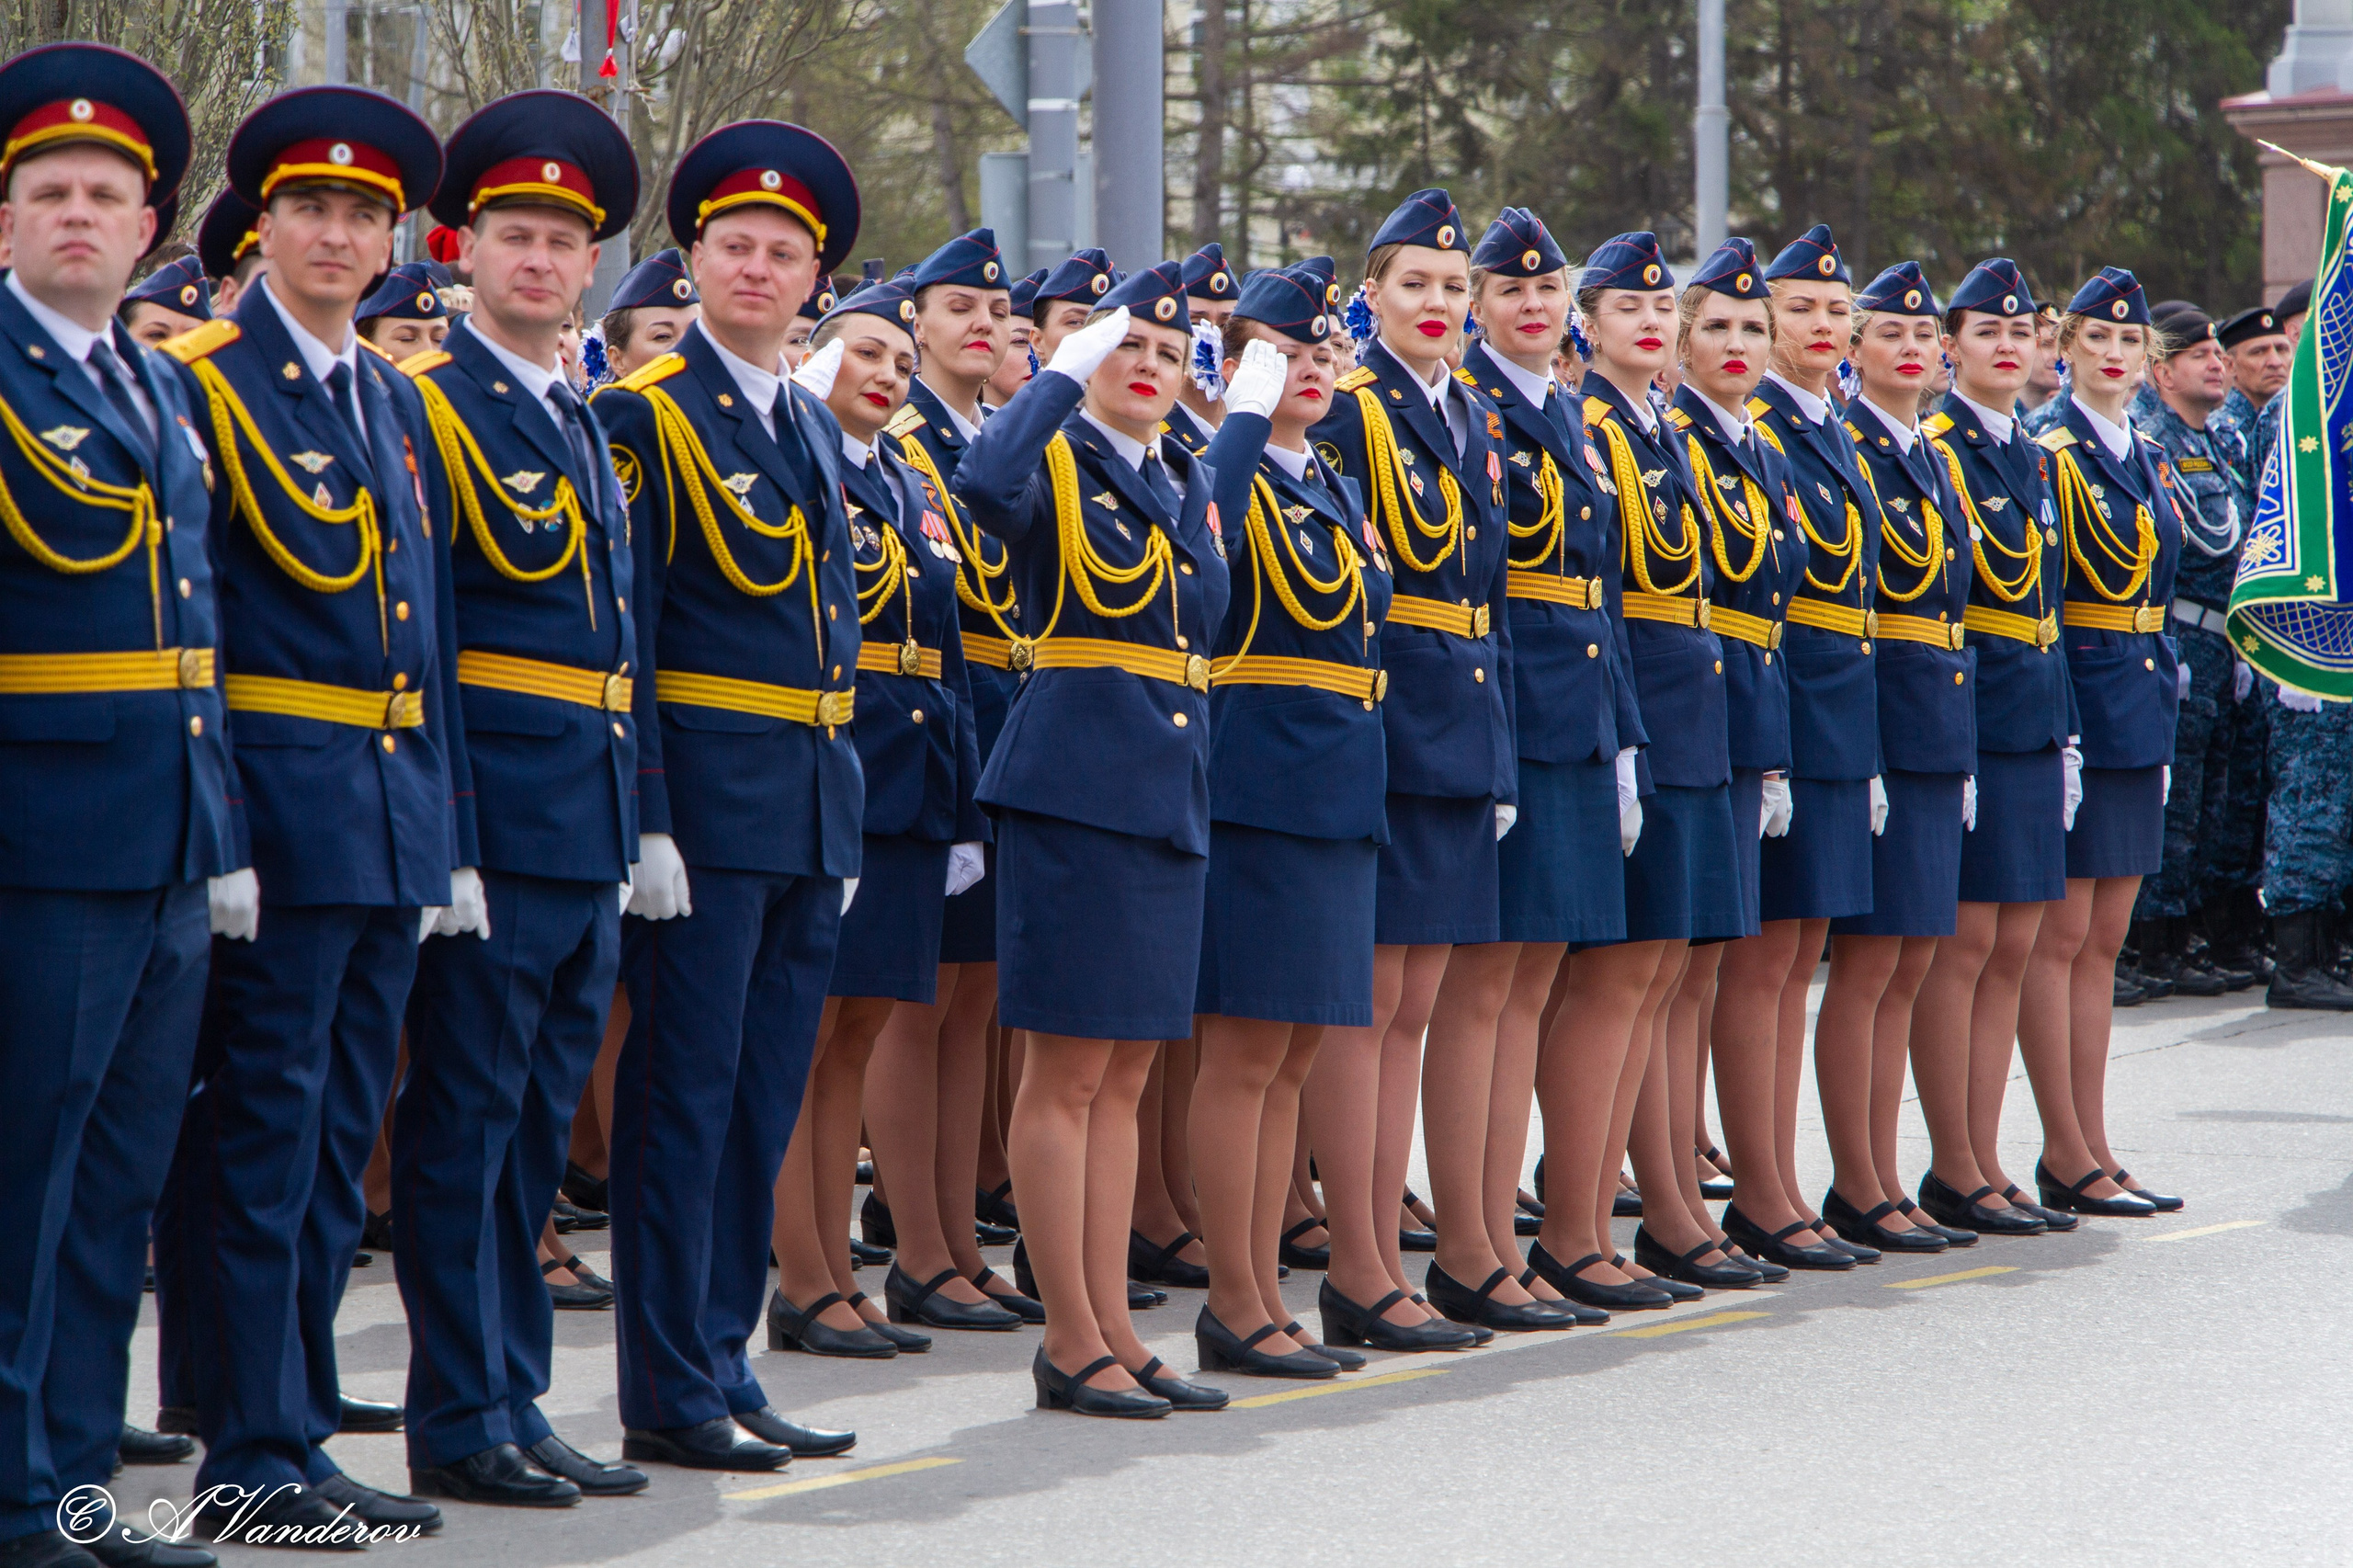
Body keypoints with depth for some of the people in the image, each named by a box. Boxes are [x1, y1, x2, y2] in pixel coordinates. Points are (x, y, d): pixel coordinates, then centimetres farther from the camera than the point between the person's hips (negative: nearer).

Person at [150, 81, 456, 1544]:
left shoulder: (398, 401, 15)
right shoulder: (203, 380, -6)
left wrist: (440, 835, 14)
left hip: (393, 818, 7)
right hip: (278, 804, -7)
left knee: (337, 1146, 11)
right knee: (261, 1138, -4)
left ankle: (297, 1433, 17)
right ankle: (253, 1459, 1)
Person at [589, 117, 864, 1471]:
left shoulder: (818, 428, 16)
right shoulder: (647, 416, -6)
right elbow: (621, 634, -11)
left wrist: (847, 816, 17)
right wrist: (643, 823, -17)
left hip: (812, 802, 7)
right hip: (707, 789, -7)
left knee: (766, 1102, 10)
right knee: (687, 1094, -4)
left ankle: (723, 1367, 16)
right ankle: (670, 1396, 0)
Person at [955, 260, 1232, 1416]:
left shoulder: (1190, 482, 17)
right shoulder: (1055, 459, -5)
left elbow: (1207, 610, 11)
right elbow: (985, 483, -28)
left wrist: (1173, 502, -1)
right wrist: (1066, 374, -21)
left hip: (1172, 789, 8)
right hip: (1076, 785, -7)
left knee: (1124, 1075, 11)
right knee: (1068, 1070, -4)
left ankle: (1112, 1330, 15)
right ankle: (1072, 1341, -1)